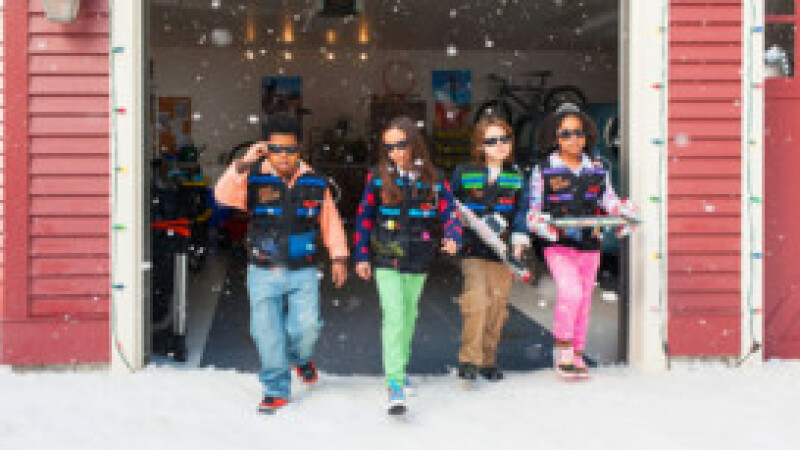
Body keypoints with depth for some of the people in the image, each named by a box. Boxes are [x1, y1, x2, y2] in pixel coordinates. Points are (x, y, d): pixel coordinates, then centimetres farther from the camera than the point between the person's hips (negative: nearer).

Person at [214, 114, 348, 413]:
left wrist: (339, 257, 8)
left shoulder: (315, 184, 4)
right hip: (264, 273, 0)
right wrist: (244, 164, -31)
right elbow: (223, 195, -21)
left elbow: (330, 222, 11)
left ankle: (300, 358, 28)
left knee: (307, 327, -8)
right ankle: (276, 390, 19)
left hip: (303, 273, 1)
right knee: (266, 332, 1)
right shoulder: (254, 181, -3)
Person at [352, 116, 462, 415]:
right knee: (394, 316, -13)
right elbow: (364, 217, 3)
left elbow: (450, 213, -3)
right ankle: (395, 384, -14)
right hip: (386, 261, -3)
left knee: (409, 316, 17)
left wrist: (452, 238, -24)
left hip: (418, 262, 3)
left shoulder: (433, 180, 0)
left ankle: (400, 367, 37)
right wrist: (362, 255, 1)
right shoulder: (378, 178, -3)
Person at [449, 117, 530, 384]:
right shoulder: (464, 174, -1)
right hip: (473, 250, -3)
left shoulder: (515, 176, 7)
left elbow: (520, 210, 11)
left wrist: (519, 239, -1)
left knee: (498, 304, 5)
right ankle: (469, 360, -8)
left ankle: (488, 360, 19)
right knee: (476, 301, -16)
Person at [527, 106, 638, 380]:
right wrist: (545, 228, -19)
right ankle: (562, 350, -5)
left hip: (590, 246, 4)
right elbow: (534, 212, 0)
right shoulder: (544, 172, -2)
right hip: (559, 246, -4)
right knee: (571, 291, -22)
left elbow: (612, 203, 12)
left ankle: (577, 355, 23)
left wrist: (629, 212, -8)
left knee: (584, 300, 10)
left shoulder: (598, 172, 7)